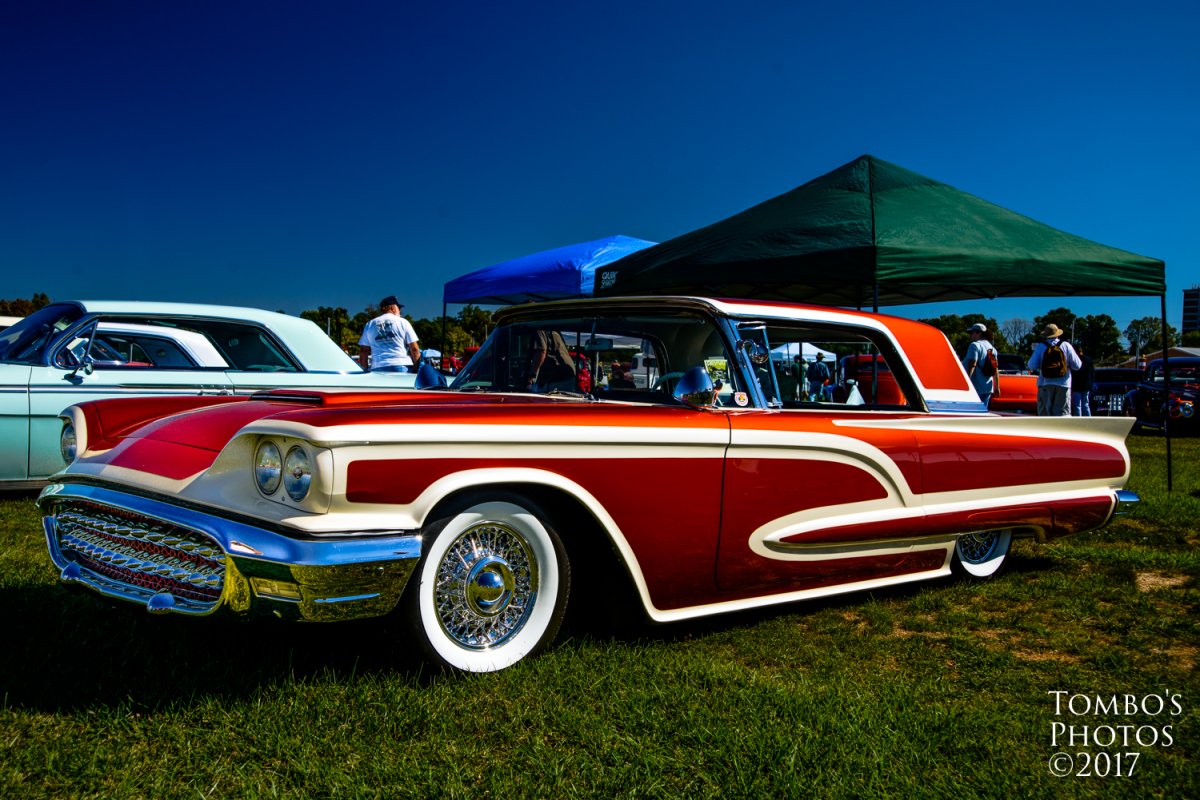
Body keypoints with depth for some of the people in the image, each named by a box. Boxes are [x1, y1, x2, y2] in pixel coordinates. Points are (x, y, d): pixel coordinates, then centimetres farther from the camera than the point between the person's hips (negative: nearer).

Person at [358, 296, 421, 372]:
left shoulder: (370, 325, 14)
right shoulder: (403, 322, 5)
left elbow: (363, 351, 12)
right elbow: (414, 349, 1)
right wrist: (416, 369, 8)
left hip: (377, 369, 3)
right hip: (402, 366, -3)